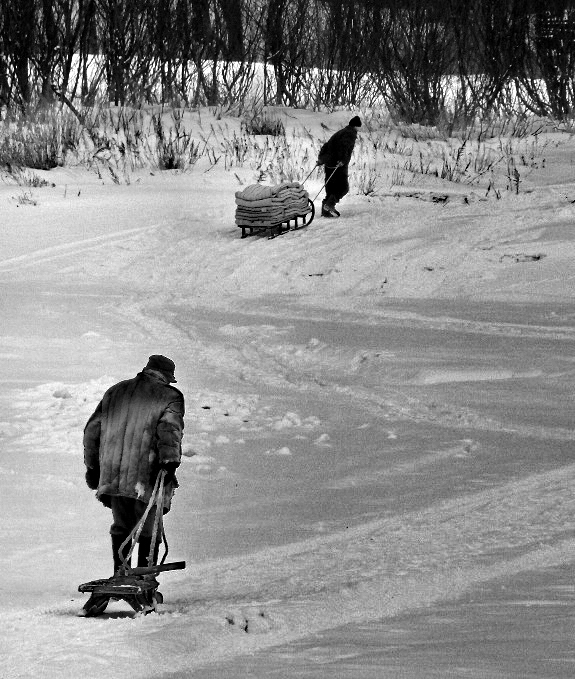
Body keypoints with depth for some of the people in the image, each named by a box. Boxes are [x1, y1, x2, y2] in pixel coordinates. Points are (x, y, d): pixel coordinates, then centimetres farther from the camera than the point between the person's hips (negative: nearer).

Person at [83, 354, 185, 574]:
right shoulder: (170, 396, 3)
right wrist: (170, 461, -26)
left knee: (121, 527, 17)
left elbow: (92, 430, 20)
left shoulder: (115, 392, 20)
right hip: (147, 474, -4)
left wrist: (92, 466, 25)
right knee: (149, 531, 5)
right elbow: (169, 428, -16)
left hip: (113, 474, 4)